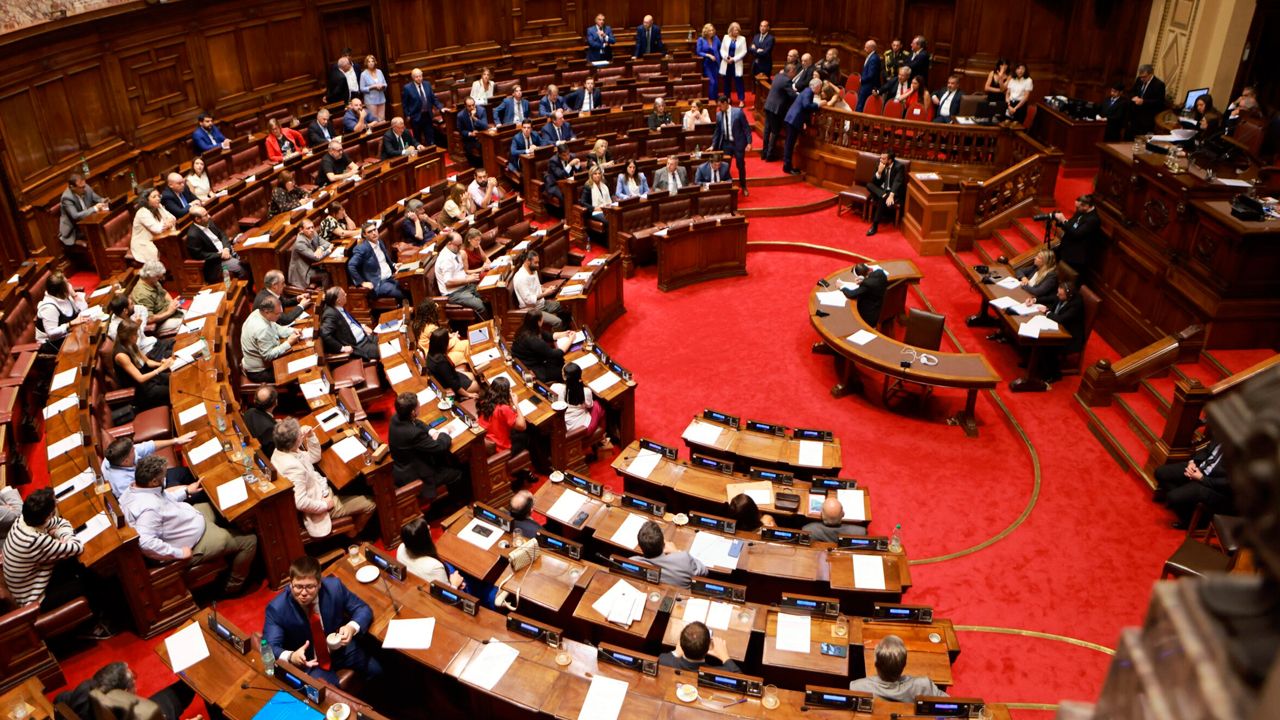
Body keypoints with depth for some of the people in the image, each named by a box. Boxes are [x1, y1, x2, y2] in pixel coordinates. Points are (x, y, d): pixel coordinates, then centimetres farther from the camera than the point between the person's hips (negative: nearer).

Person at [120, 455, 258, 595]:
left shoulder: (134, 490, -7)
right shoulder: (148, 507, -37)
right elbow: (145, 542, -45)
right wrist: (179, 553, -35)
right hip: (194, 546, -10)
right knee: (249, 541, -3)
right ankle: (233, 586, 18)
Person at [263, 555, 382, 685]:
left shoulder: (334, 587, -18)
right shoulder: (277, 608, -22)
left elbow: (363, 609, -7)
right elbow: (269, 648, -22)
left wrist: (352, 627, -28)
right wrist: (290, 657, -43)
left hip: (342, 648, 3)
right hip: (308, 661, -3)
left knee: (378, 671, -7)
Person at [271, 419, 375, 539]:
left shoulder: (281, 451, -6)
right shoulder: (293, 467, -37)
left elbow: (314, 457, 9)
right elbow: (301, 502, -38)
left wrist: (311, 436, -7)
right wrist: (325, 505, -22)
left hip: (319, 490, 10)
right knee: (369, 505, 1)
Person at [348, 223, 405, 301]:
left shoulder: (379, 241, 10)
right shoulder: (362, 249, -12)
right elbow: (351, 266, -18)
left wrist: (393, 265, 8)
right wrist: (362, 282, -18)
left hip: (391, 277, 8)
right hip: (378, 283, -8)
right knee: (404, 294, -25)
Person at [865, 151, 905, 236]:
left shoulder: (898, 167, -14)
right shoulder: (880, 166, 0)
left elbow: (897, 183, -28)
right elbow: (874, 182, -2)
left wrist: (891, 196, -44)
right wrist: (879, 172, -21)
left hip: (894, 192, -5)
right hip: (881, 190, 5)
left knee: (882, 199, -37)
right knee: (869, 185, -22)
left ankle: (875, 226, -33)